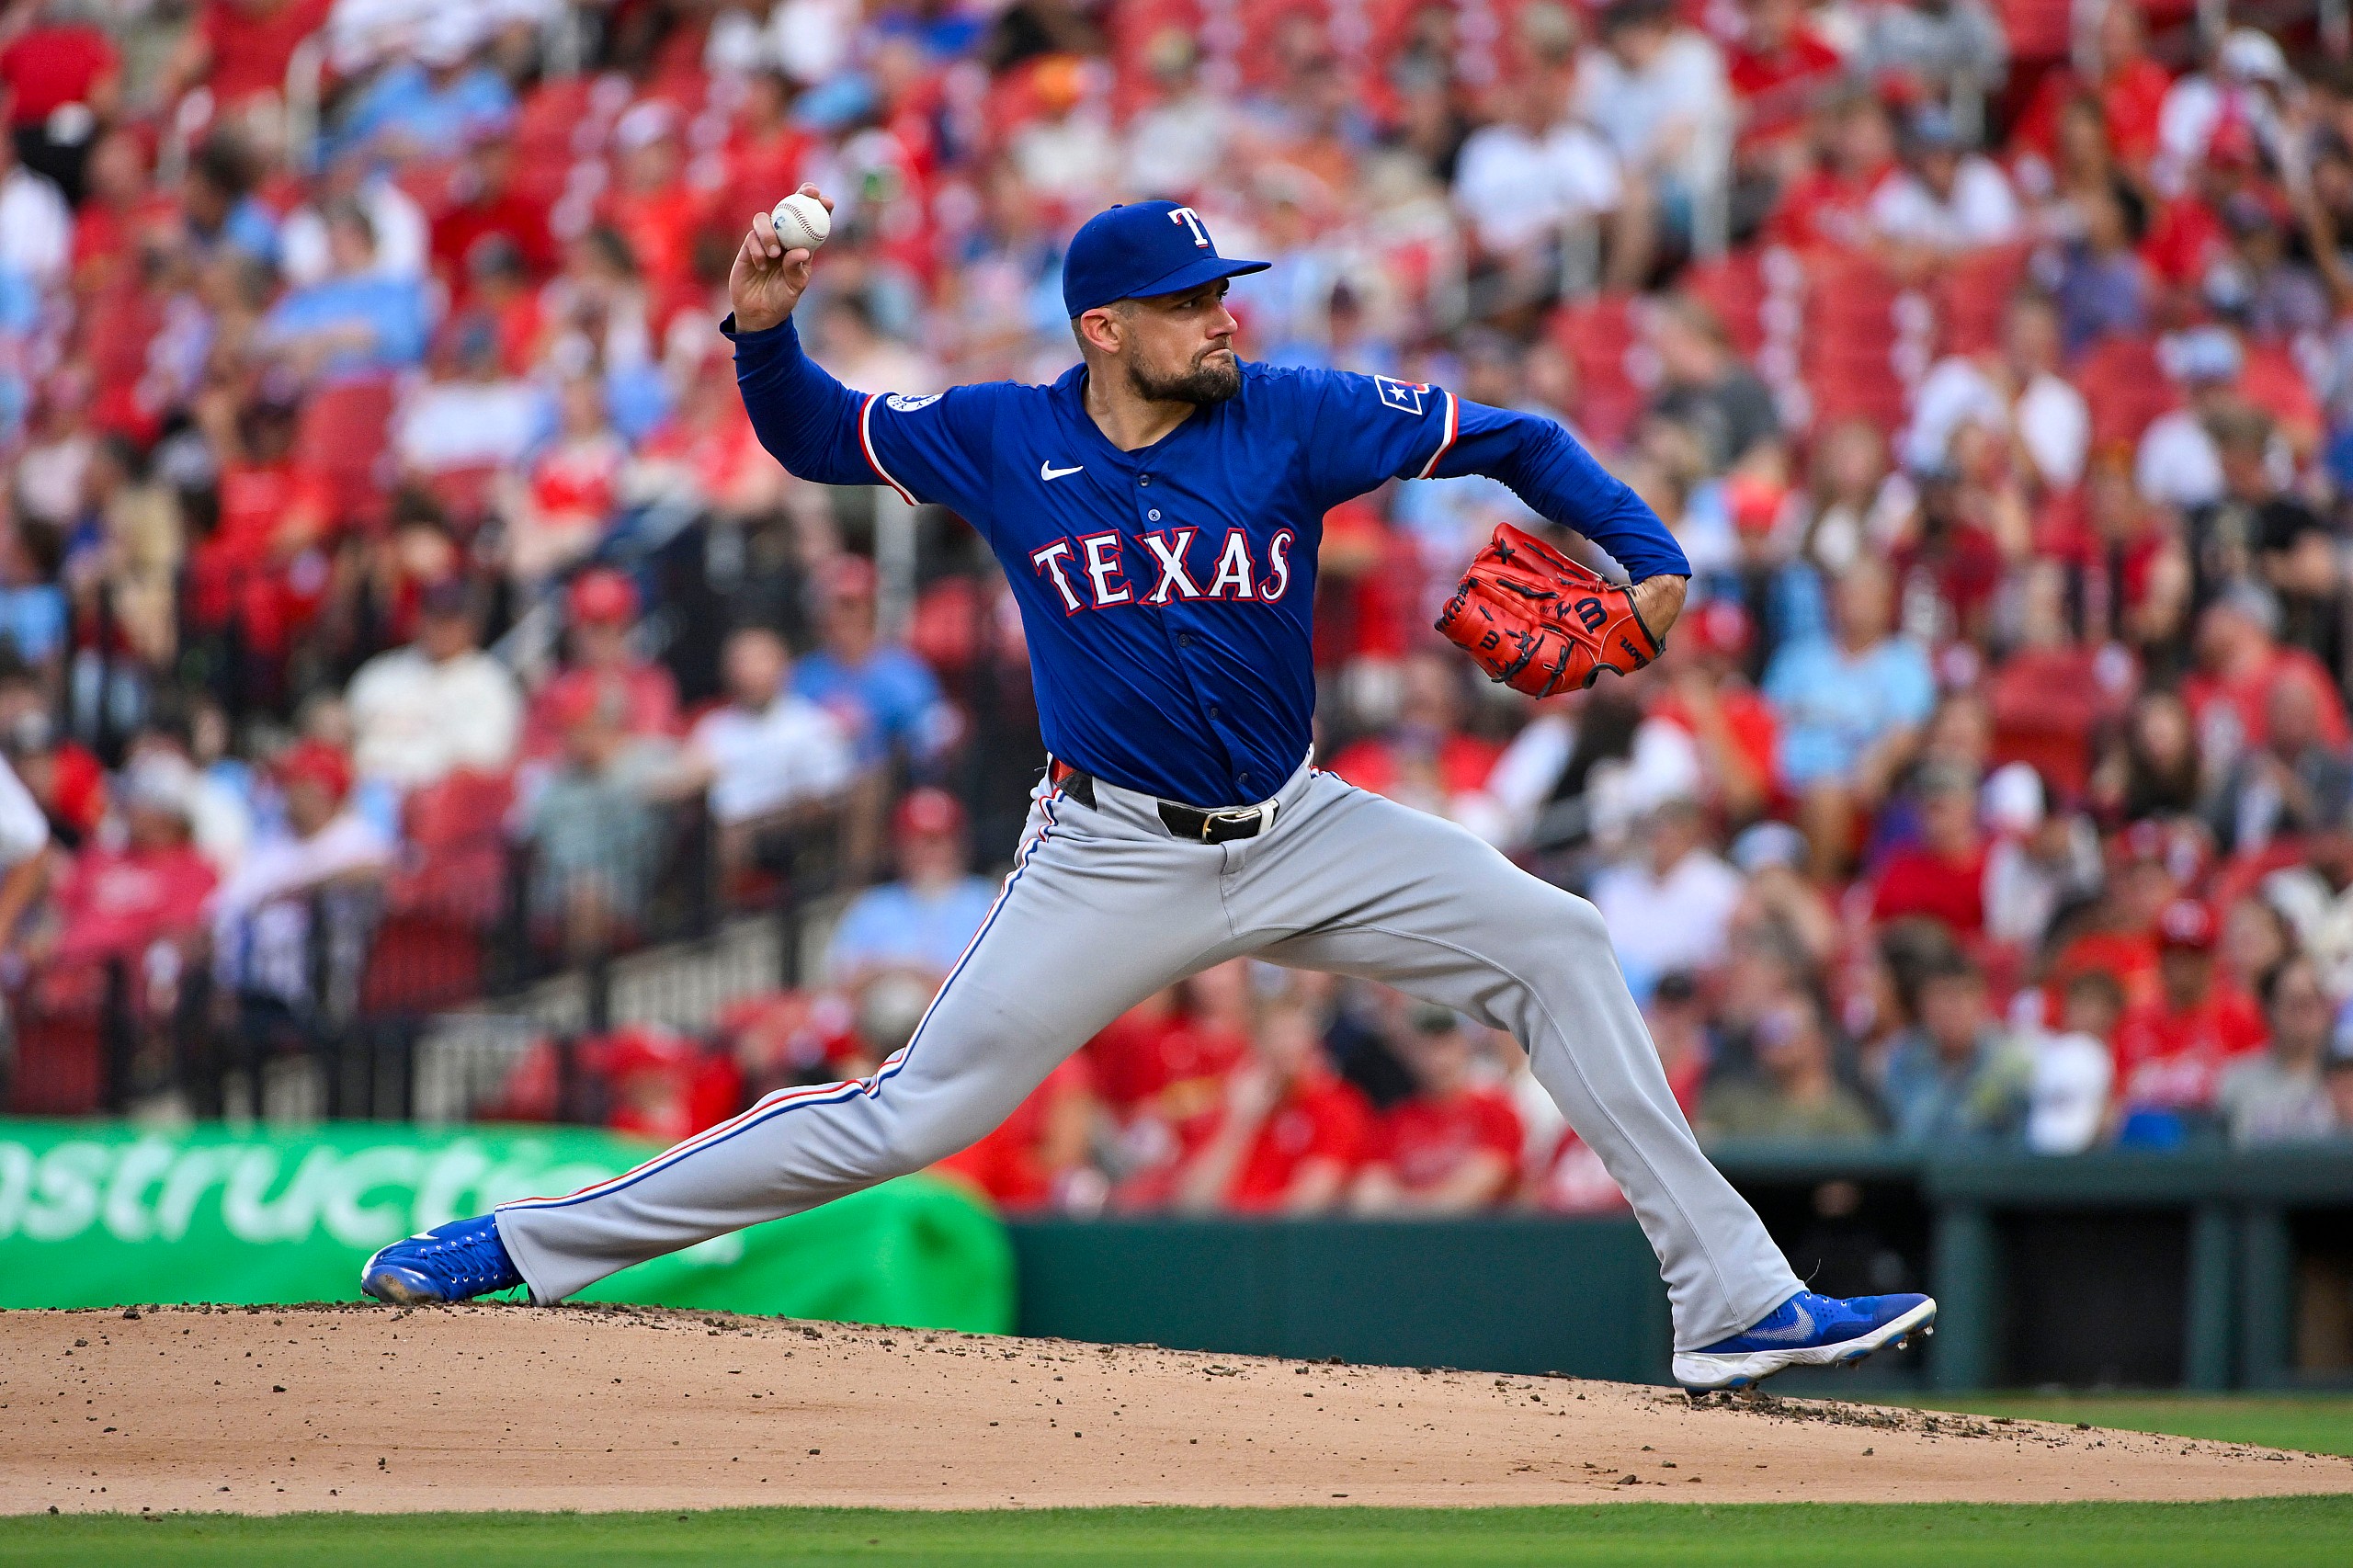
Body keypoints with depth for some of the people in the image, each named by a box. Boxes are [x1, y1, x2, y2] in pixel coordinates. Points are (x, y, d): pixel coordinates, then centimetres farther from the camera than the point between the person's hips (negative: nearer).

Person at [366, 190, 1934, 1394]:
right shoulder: (1005, 441, -7)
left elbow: (1512, 440, -4)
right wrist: (766, 329, -13)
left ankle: (1731, 1297, -5)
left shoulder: (1293, 419, -9)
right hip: (1112, 864, -2)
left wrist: (1648, 556, -17)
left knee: (1554, 940, -9)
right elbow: (818, 435, 7)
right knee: (909, 1115, -7)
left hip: (1299, 836, 2)